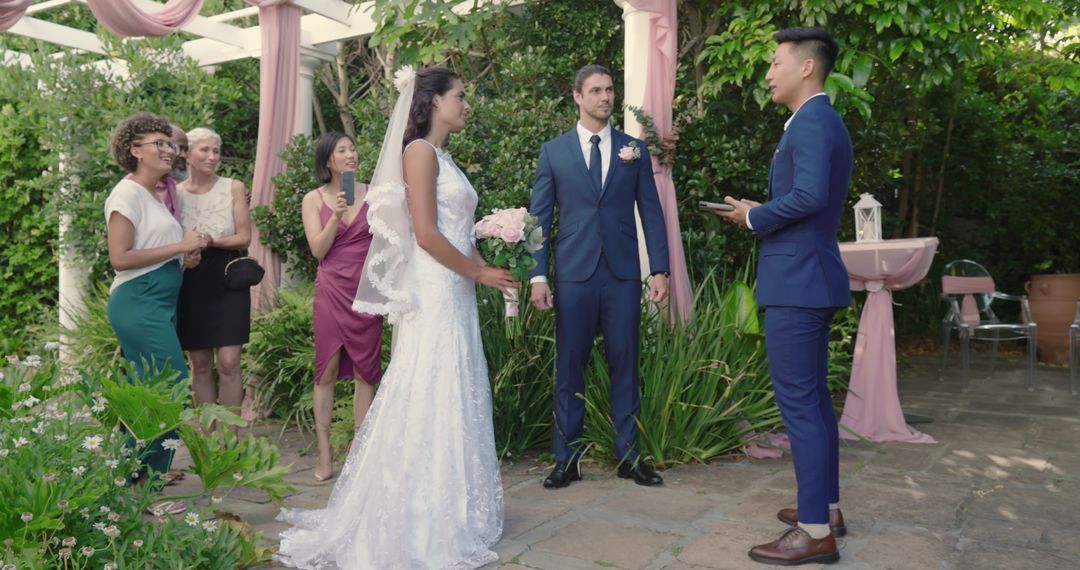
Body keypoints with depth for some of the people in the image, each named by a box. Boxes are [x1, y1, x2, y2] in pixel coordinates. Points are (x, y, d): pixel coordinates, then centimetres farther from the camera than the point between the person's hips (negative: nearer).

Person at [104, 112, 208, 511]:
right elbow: (119, 257, -17)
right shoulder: (128, 193, -9)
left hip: (159, 303, 9)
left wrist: (186, 258, 6)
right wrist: (180, 246, -15)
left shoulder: (156, 195, 17)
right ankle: (148, 484, 1)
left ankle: (132, 478, 22)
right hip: (139, 303, -9)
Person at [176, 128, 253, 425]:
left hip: (228, 282, -1)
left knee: (229, 364, -5)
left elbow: (244, 237, -3)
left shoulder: (234, 188, 1)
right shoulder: (174, 192, 3)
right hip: (191, 285, 1)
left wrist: (211, 240, -19)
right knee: (200, 365, 7)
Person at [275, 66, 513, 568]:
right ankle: (417, 526, 8)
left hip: (454, 296, 9)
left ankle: (446, 511, 22)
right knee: (429, 403, -3)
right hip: (433, 295, -9)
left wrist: (486, 269, 5)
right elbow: (426, 234, -17)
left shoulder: (443, 158, 18)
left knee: (451, 403, 12)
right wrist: (479, 272, -8)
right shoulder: (420, 151, -9)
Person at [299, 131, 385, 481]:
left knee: (365, 371, 3)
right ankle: (324, 455, 9)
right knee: (327, 371, 2)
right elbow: (318, 249, -3)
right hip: (331, 291, -1)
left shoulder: (373, 194, 6)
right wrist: (336, 216, -15)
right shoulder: (314, 199, 6)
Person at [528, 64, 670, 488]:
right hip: (574, 273, -1)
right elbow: (539, 216, 5)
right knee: (569, 366, 4)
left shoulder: (635, 150, 10)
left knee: (624, 363, 6)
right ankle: (567, 458, 15)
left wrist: (659, 269, 0)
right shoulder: (553, 151, 7)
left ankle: (628, 455, 18)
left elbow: (651, 212, 9)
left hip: (623, 272, 1)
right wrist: (538, 275, -4)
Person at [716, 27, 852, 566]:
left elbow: (809, 196, -27)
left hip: (797, 281, -11)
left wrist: (754, 216, -11)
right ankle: (827, 507, 28)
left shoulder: (811, 122, -14)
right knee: (814, 397, 17)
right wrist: (760, 213, 10)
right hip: (810, 277, 11)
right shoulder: (824, 122, 19)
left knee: (798, 402, -6)